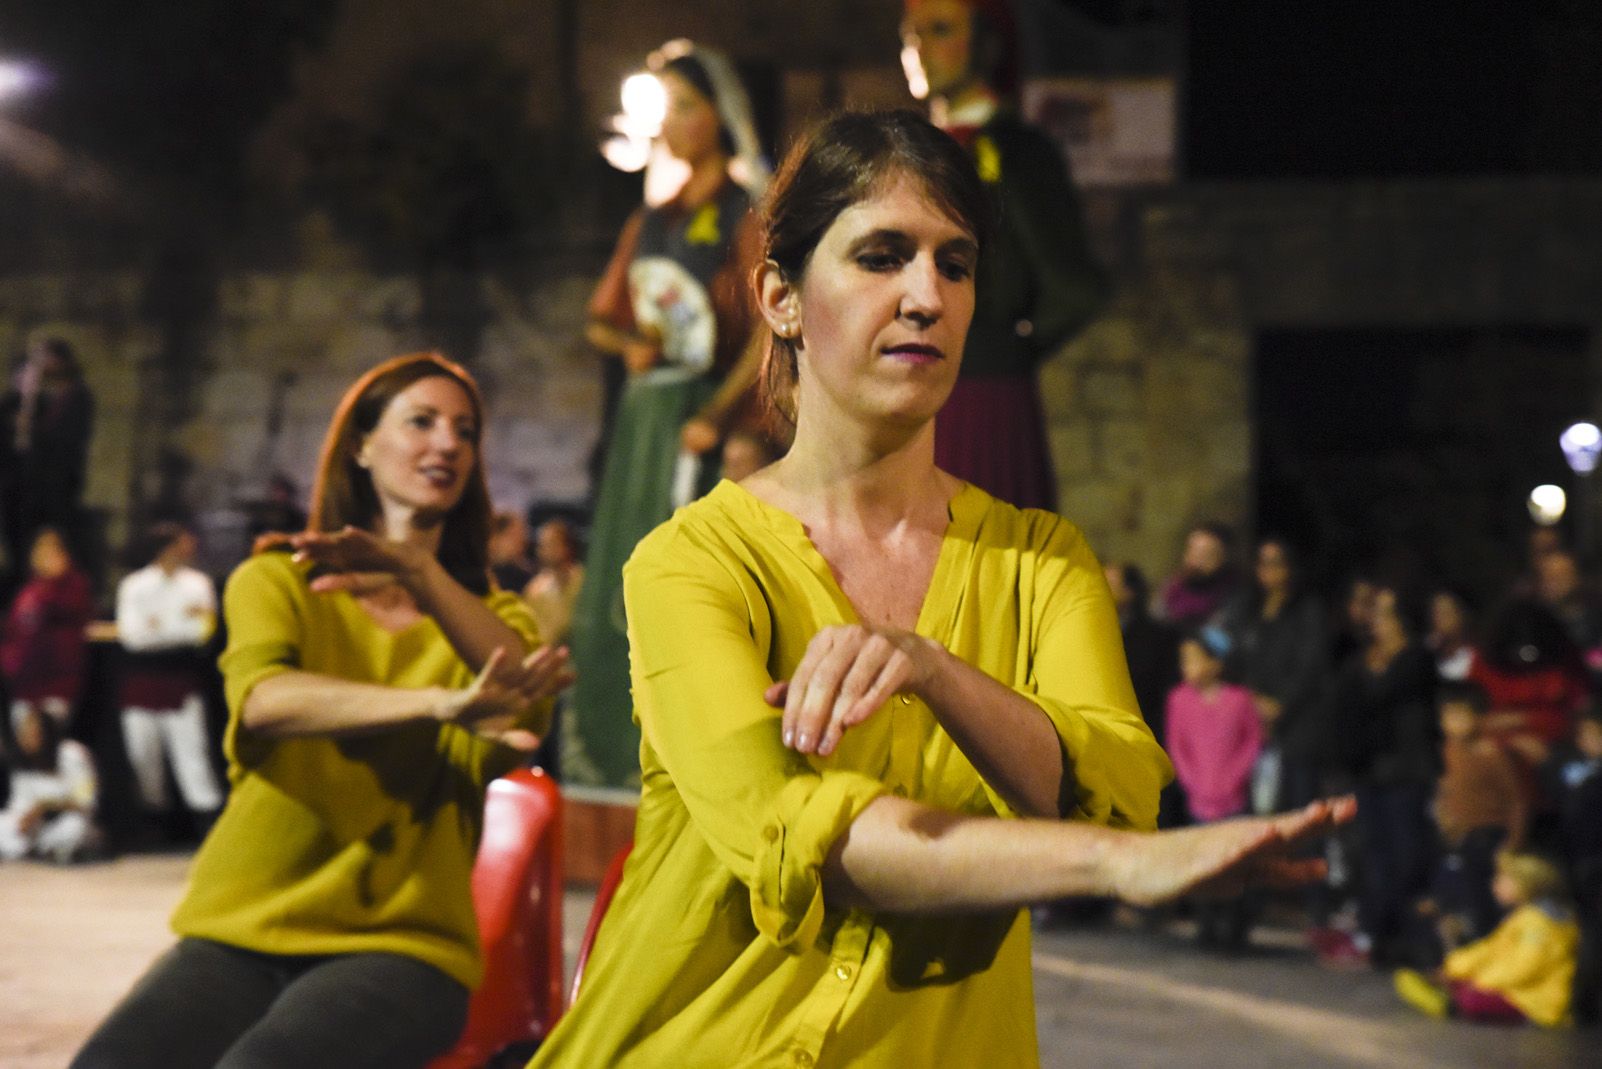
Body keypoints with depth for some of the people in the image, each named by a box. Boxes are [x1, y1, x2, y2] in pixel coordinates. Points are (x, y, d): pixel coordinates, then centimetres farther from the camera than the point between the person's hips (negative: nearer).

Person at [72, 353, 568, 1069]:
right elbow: (262, 699, -14)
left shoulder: (491, 614, 14)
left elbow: (526, 701, -11)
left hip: (402, 940, 0)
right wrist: (439, 704, -30)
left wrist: (418, 571, -24)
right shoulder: (276, 581, 9)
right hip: (244, 930, 0)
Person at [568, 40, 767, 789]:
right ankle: (605, 754, 14)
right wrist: (631, 345, -2)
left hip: (702, 423, -7)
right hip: (643, 417, 7)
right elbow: (602, 319, 21)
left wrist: (716, 417, -19)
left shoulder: (746, 216, -4)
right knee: (615, 582, 7)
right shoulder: (649, 225, 16)